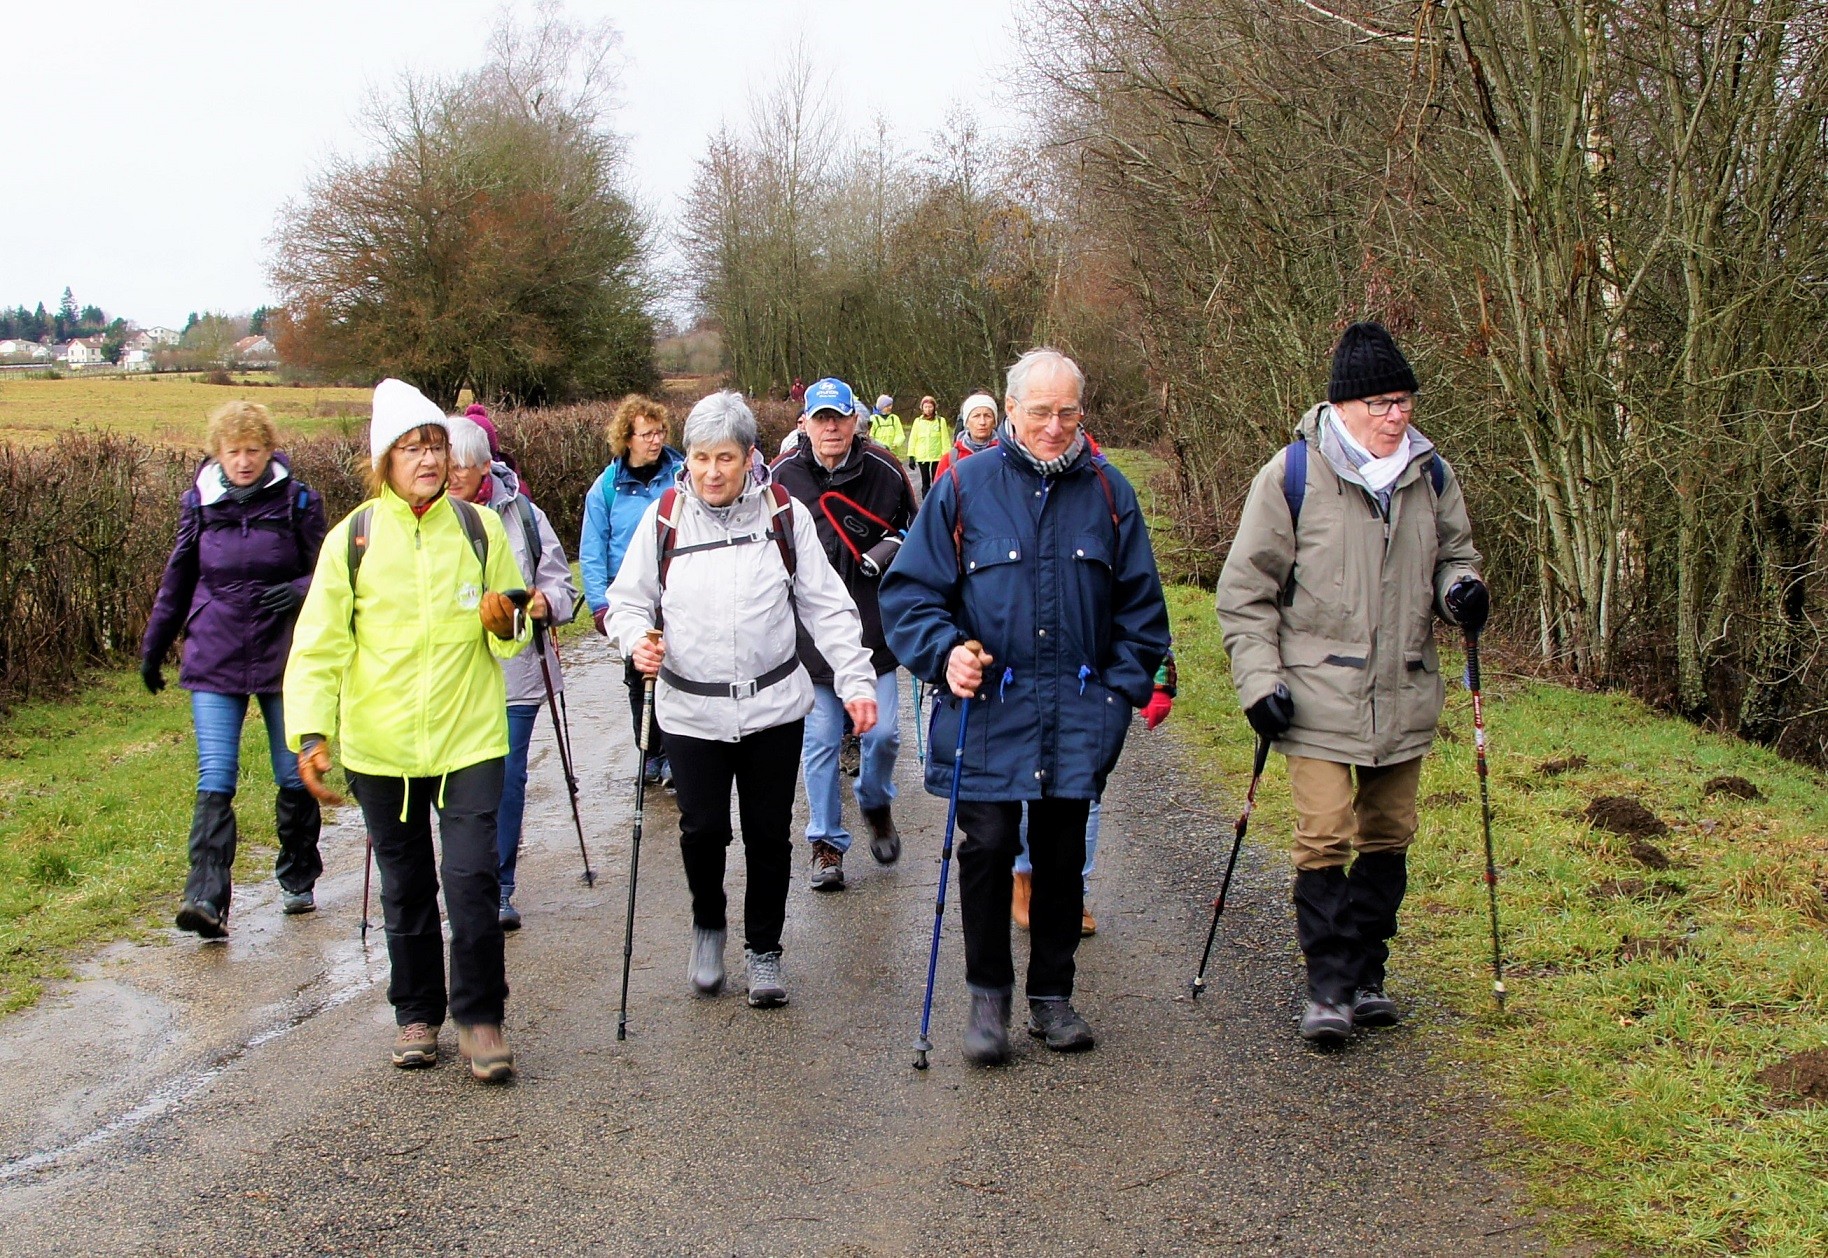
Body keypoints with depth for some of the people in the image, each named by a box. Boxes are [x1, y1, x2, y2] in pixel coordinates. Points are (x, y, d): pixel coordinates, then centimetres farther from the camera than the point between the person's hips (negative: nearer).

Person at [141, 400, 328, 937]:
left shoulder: (297, 501, -2)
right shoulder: (200, 503, 4)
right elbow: (177, 581, 15)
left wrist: (301, 590, -19)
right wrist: (153, 646, 19)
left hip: (283, 657, -1)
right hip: (214, 658, 1)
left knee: (295, 777, 8)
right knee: (215, 780, -10)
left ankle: (298, 881, 27)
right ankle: (206, 899, -17)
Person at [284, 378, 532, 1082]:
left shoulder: (479, 528, 2)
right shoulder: (353, 538, -2)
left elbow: (512, 640, 10)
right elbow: (319, 646, -3)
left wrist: (506, 623, -14)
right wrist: (311, 733, -15)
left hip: (469, 738, 0)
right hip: (380, 745, 1)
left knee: (472, 877, -8)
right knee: (405, 887, 11)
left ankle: (480, 1016, 7)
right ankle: (418, 1013, 27)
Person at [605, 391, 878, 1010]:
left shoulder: (784, 515, 1)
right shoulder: (664, 518, 1)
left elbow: (827, 608, 3)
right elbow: (628, 600, 8)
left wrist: (856, 681, -5)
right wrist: (637, 638, -15)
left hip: (773, 704, 0)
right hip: (690, 710, 0)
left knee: (769, 835, 7)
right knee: (703, 829, -2)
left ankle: (764, 951, 26)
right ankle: (708, 926, 28)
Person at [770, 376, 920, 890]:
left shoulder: (885, 470, -3)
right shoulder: (783, 477, -4)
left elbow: (915, 530, 11)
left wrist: (890, 549, -6)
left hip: (875, 629, 0)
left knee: (882, 733, 2)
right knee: (820, 741, 5)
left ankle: (876, 804, 34)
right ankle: (826, 842, 19)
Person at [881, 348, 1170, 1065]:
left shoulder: (1108, 492, 6)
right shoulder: (964, 488, -1)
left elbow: (1139, 604, 11)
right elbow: (910, 589, 1)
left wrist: (1124, 687, 3)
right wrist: (944, 650, -15)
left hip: (1078, 712, 2)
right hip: (988, 707, -2)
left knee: (1063, 855, 10)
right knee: (988, 847, -5)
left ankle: (1052, 994, 24)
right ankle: (988, 995, 13)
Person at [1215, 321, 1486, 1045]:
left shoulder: (1430, 477, 5)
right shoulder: (1292, 476, -7)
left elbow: (1452, 551, 21)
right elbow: (1245, 589, -3)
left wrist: (1458, 587, -3)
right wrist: (1259, 679, -11)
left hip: (1404, 695, 5)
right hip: (1320, 695, -4)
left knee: (1388, 837, 11)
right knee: (1324, 838, -9)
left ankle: (1366, 975, 23)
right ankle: (1328, 986, 0)